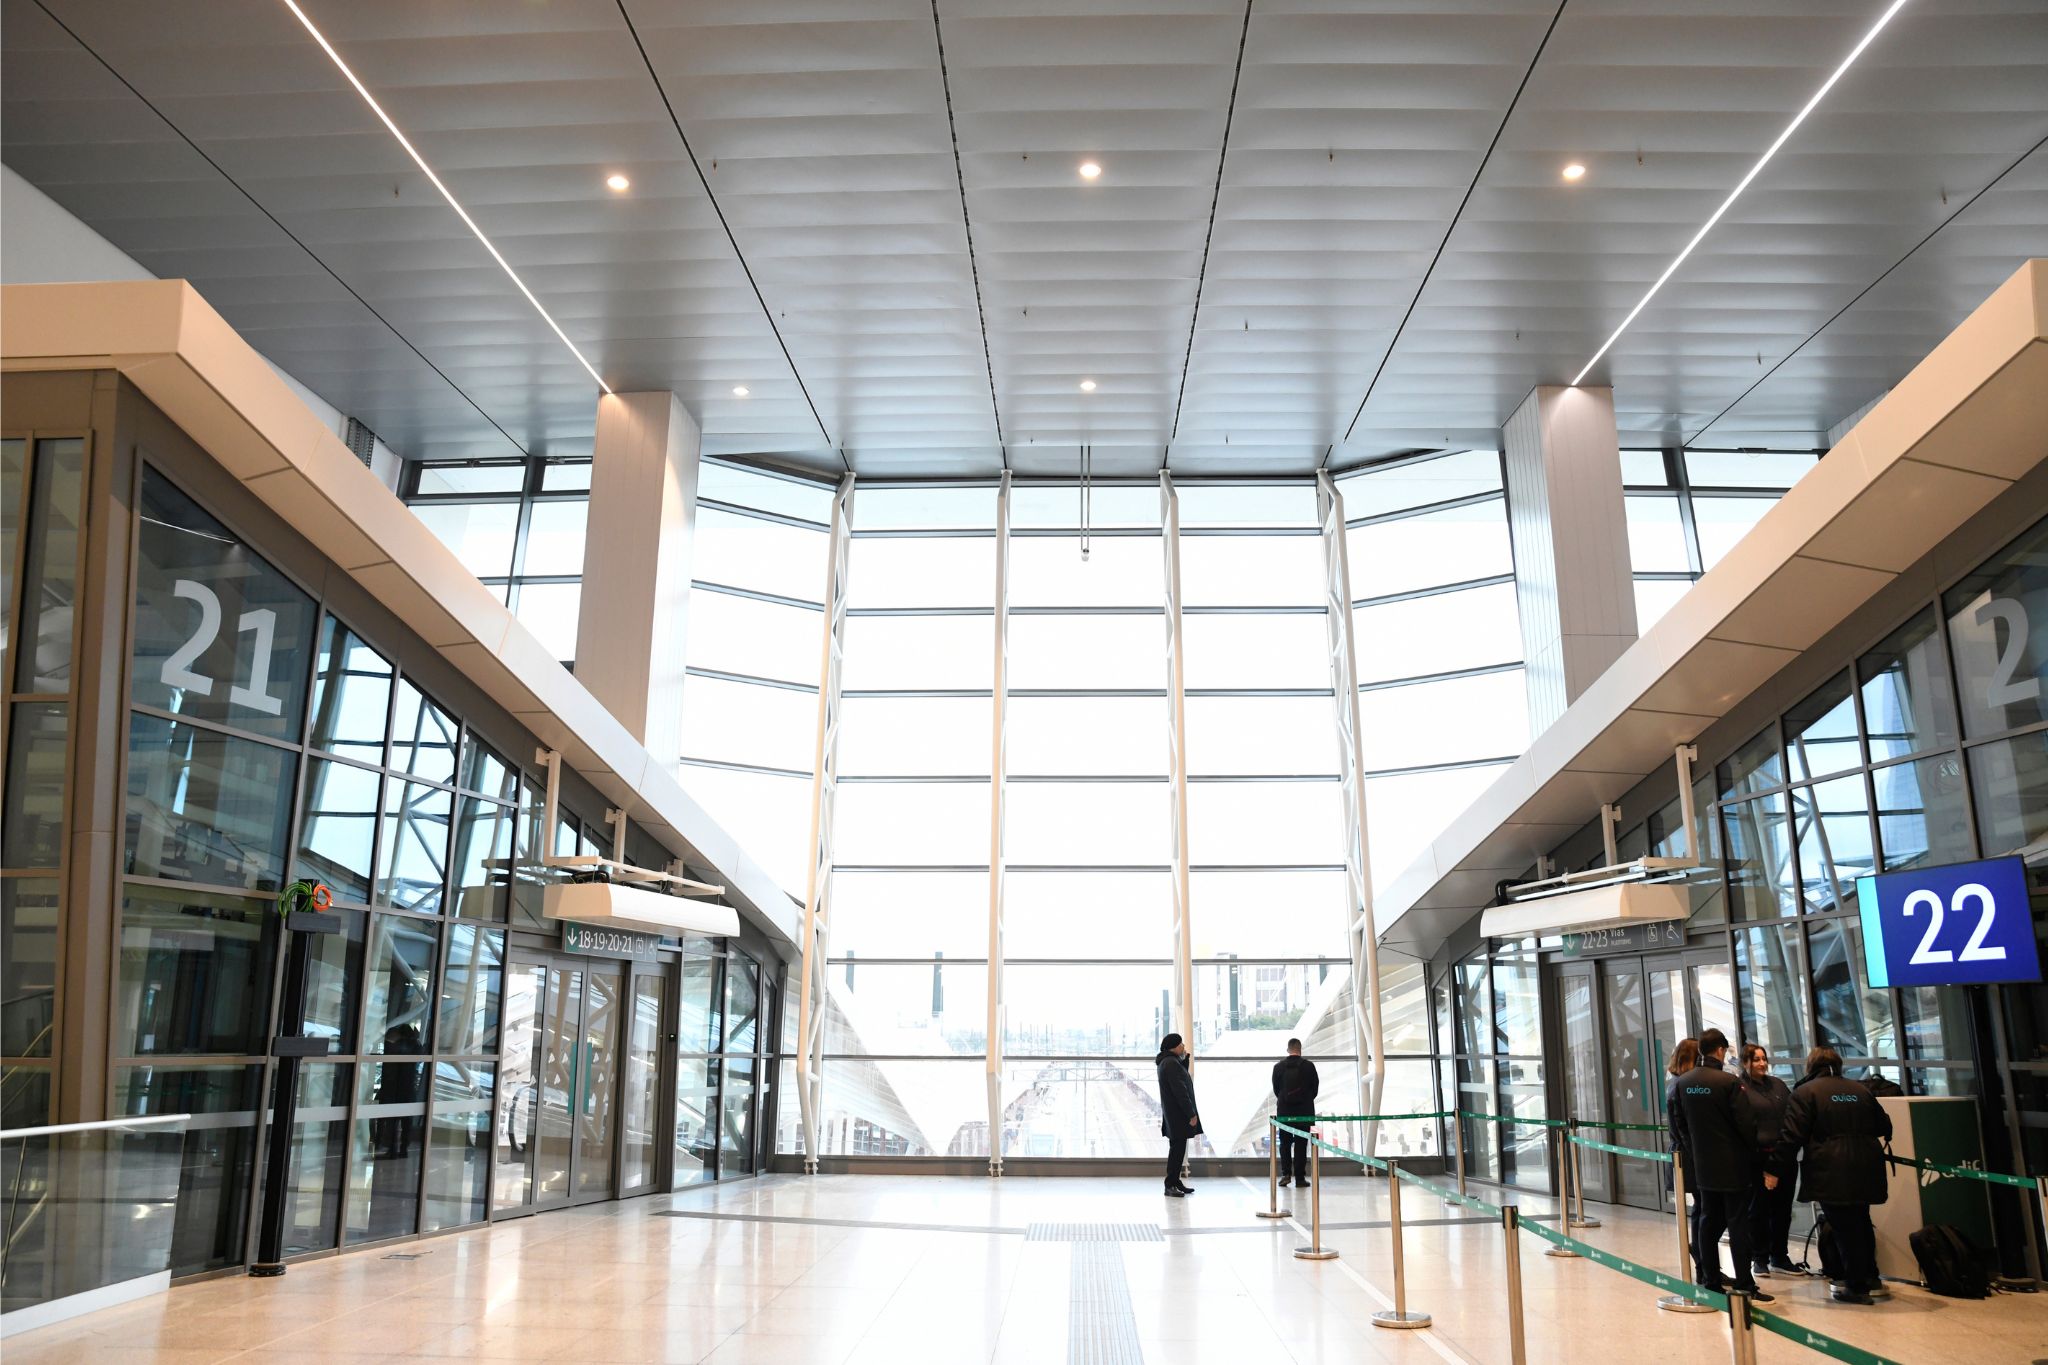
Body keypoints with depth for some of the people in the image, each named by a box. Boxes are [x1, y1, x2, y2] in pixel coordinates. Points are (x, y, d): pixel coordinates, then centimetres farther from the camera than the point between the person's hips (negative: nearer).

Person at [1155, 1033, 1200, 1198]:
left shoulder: (1168, 1061, 12)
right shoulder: (1171, 1063, -20)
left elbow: (1182, 1076, 25)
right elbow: (1180, 1091, -22)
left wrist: (1185, 1057, 13)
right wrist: (1191, 1114, -19)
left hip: (1174, 1113, 10)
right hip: (1178, 1114, -10)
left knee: (1178, 1148, 15)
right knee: (1177, 1149, -6)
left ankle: (1175, 1182, 21)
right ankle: (1170, 1186, -3)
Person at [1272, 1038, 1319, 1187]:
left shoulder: (1278, 1067, -2)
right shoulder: (1309, 1066, -5)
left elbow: (1275, 1089, 4)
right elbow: (1315, 1087, 1)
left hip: (1284, 1109, 1)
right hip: (1304, 1110, -1)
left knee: (1285, 1142, 10)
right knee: (1301, 1143, 4)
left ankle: (1286, 1174, 0)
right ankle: (1299, 1177, 3)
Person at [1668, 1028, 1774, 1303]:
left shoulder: (1682, 1083, 1)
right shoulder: (1729, 1082, -16)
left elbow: (1678, 1123, 6)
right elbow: (1746, 1123, -13)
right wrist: (1753, 1152, 3)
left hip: (1702, 1165, 5)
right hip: (1733, 1164, -5)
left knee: (1708, 1221, 12)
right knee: (1738, 1224, -1)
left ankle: (1710, 1281, 16)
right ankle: (1745, 1286, 0)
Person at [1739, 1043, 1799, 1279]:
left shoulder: (1777, 1084, 12)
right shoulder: (1740, 1089, -6)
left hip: (1785, 1157, 5)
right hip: (1758, 1159, -5)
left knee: (1782, 1209, 12)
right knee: (1758, 1210, 4)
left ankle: (1779, 1257, 24)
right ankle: (1760, 1259, 14)